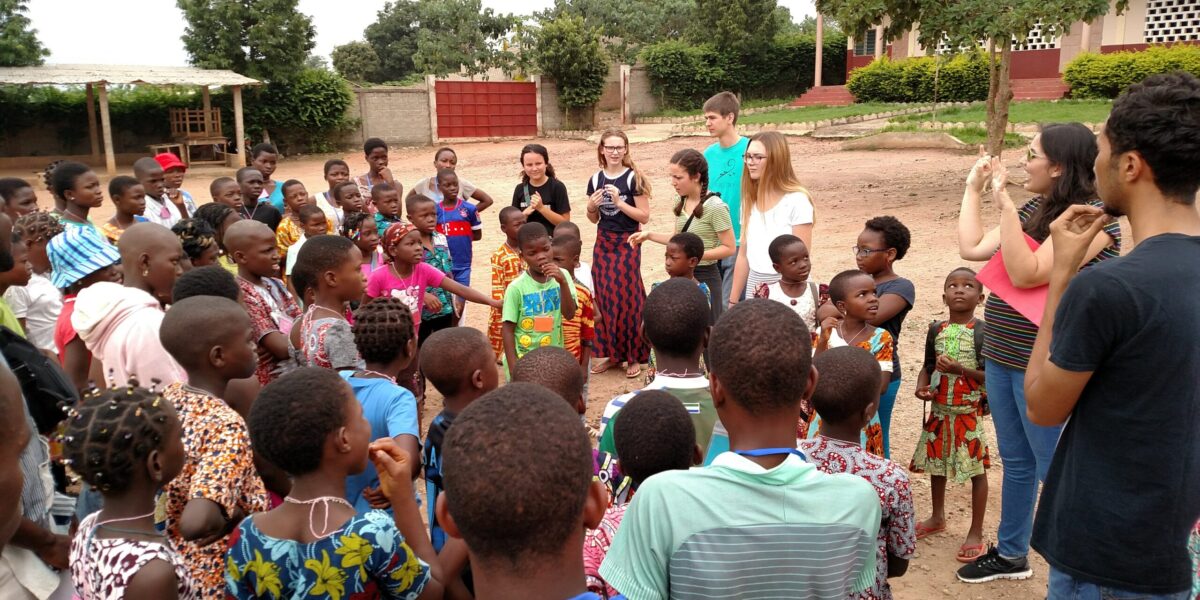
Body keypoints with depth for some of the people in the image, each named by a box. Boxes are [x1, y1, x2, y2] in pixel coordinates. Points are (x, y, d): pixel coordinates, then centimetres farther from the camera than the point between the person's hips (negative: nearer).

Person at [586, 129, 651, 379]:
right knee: (604, 298, 6)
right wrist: (591, 206, -6)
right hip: (603, 244, 5)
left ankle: (634, 356, 10)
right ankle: (612, 353, 19)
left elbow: (644, 216, -11)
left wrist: (619, 202, -19)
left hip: (627, 244, -5)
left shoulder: (633, 178, -8)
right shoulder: (595, 179, 6)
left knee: (627, 299, -2)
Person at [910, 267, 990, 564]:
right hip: (939, 409, 5)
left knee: (976, 468, 3)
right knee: (935, 462, 18)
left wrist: (959, 369, -25)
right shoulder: (936, 330, 3)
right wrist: (921, 386, -10)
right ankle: (938, 517, 39)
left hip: (969, 411, -5)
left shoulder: (983, 331, -11)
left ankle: (976, 533, 17)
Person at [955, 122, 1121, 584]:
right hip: (1002, 356, 8)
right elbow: (972, 249, 7)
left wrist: (1004, 203, -25)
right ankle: (1010, 554, 35)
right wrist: (973, 189, 7)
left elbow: (1026, 274, -24)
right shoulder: (1035, 209, 8)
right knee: (1015, 461, 20)